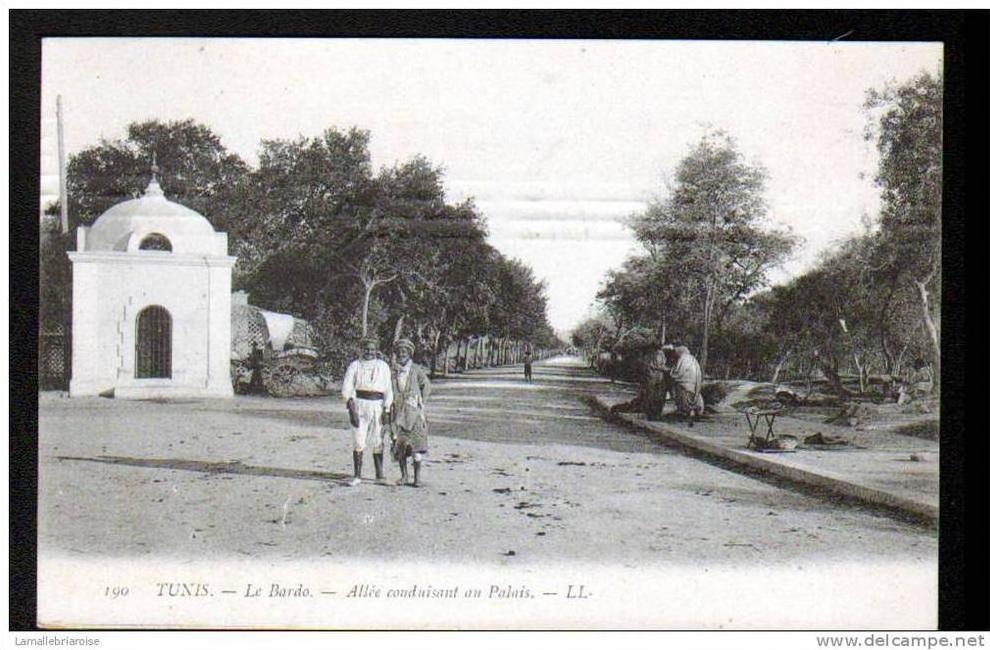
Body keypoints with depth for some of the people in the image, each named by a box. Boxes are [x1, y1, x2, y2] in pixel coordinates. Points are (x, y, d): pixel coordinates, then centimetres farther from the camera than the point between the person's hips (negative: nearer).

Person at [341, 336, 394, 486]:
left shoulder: (383, 366, 8)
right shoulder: (355, 366, 4)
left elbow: (388, 390, 5)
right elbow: (347, 389, -2)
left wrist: (386, 410, -4)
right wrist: (351, 407, -14)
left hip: (378, 406, 1)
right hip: (359, 405, -1)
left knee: (378, 442, 4)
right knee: (359, 442, -5)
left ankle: (380, 474, 16)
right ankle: (357, 476, -2)